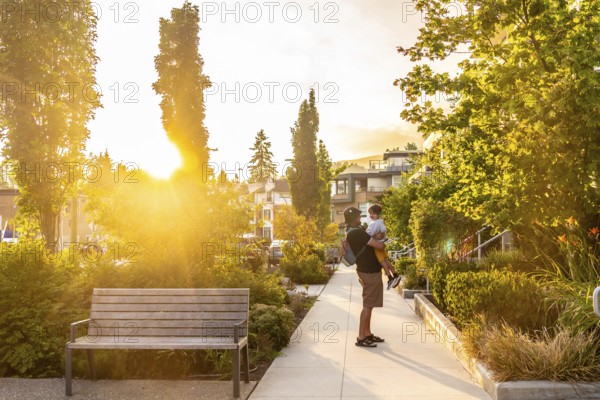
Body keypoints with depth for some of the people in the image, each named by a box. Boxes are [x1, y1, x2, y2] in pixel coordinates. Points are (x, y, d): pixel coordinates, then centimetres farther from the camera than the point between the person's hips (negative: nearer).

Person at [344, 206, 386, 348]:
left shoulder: (352, 232, 9)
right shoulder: (357, 233, -22)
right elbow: (379, 245, -23)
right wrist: (383, 243, -1)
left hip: (367, 270, 10)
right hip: (370, 272, -10)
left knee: (369, 305, 16)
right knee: (368, 306, -5)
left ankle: (367, 334, 24)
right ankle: (361, 338, 0)